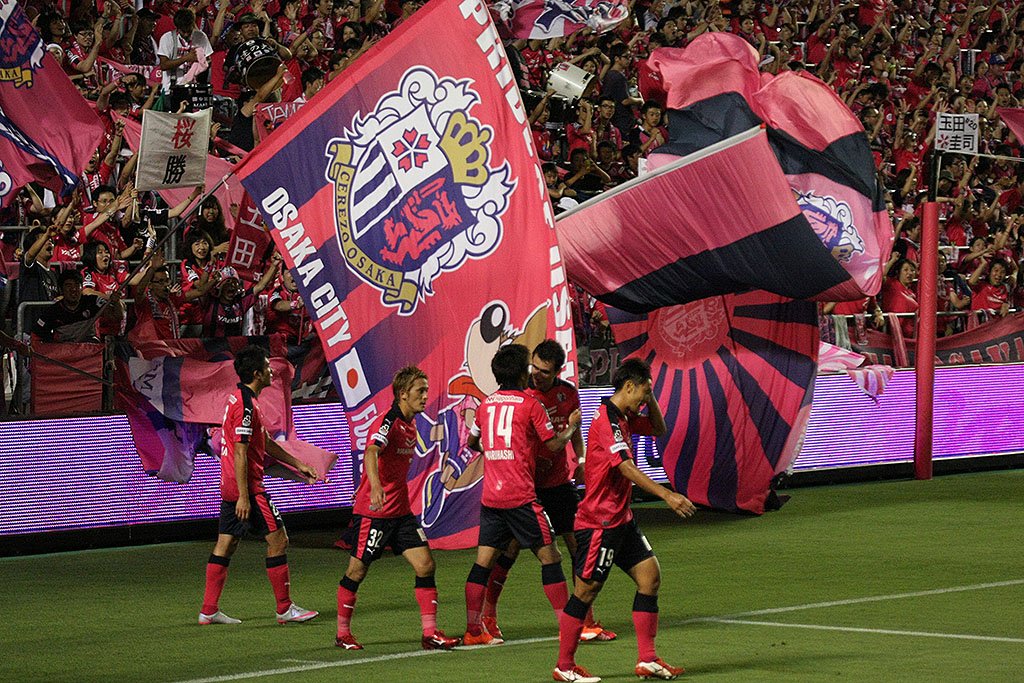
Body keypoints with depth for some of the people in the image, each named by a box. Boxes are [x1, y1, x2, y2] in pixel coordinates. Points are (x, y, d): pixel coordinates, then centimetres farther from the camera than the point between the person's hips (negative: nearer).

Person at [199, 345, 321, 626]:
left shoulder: (239, 399, 15)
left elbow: (266, 443, 25)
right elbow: (240, 453, -21)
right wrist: (243, 496, -22)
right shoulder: (246, 405, -18)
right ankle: (285, 608, 2)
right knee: (278, 540, -3)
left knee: (225, 545, 10)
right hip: (247, 487, -10)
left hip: (230, 486, 10)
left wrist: (298, 465, 27)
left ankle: (209, 610, 10)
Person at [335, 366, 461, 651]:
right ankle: (343, 633, 16)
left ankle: (430, 633, -1)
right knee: (357, 571, 2)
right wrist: (376, 487, -52)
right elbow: (371, 452, -36)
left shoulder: (410, 425, 10)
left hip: (400, 511, 8)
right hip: (372, 511, -8)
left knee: (425, 564, -2)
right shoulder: (387, 422, -17)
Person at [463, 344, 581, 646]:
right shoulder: (530, 404, -7)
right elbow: (555, 444, -2)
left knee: (484, 561, 7)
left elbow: (472, 442, 23)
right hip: (520, 496, -6)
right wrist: (571, 426, 15)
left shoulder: (486, 403, 10)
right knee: (550, 556, 1)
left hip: (490, 496, 6)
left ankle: (473, 630, 6)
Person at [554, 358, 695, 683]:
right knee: (587, 590, -2)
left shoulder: (624, 418, 9)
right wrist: (667, 495, -33)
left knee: (649, 574, 5)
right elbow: (627, 468, -28)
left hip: (621, 520, 10)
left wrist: (650, 399, 8)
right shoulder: (606, 421, -20)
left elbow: (658, 429, 26)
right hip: (599, 522, -10)